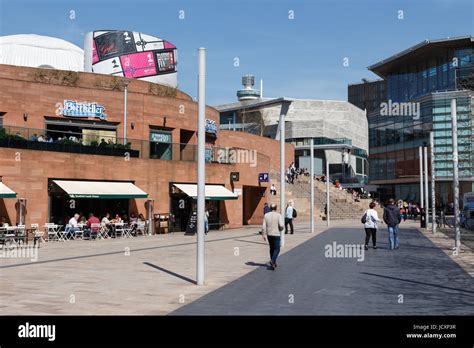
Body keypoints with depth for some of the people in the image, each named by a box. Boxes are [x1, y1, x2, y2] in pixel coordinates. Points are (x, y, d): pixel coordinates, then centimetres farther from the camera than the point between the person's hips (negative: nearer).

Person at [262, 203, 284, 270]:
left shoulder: (266, 215, 0)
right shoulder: (278, 215, -9)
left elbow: (263, 227, -4)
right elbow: (281, 225, -19)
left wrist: (264, 235, 4)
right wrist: (282, 229, 4)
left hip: (269, 235, 4)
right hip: (276, 235, -4)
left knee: (272, 248, 18)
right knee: (277, 249, 4)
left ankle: (273, 263, 24)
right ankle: (272, 261, -17)